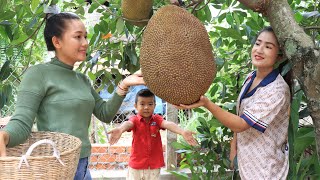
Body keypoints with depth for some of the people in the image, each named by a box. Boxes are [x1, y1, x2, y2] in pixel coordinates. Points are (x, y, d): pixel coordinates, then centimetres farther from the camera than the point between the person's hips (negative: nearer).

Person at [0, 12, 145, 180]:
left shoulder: (82, 79, 12)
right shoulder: (38, 74, -11)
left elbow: (105, 114, 12)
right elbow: (22, 122, -20)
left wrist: (123, 86, -4)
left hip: (83, 166, 8)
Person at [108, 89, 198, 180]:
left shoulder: (157, 119, -1)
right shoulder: (135, 120, -7)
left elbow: (168, 124, -21)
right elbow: (128, 123, -31)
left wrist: (182, 132, -42)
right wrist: (120, 129, -57)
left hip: (154, 165, 2)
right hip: (137, 165, -2)